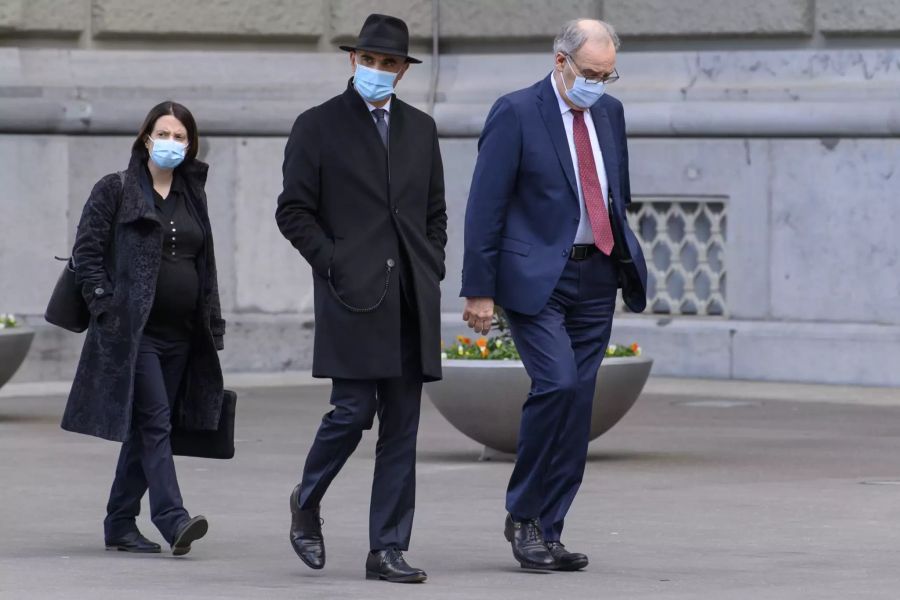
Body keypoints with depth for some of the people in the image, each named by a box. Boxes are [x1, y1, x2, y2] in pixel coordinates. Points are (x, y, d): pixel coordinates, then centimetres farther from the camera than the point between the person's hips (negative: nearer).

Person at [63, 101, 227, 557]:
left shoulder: (192, 197, 16)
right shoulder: (115, 190, 0)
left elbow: (205, 264, 21)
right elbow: (86, 250, -3)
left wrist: (212, 325, 15)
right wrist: (105, 304, -12)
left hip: (180, 334, 6)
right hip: (133, 330, -6)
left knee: (144, 430, 8)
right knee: (154, 421, -15)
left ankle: (120, 524, 15)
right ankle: (173, 519, -22)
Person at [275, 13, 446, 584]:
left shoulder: (420, 128, 15)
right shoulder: (318, 126, 2)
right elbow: (293, 211, 0)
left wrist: (432, 270, 8)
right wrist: (334, 266, -9)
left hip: (412, 299, 4)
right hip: (353, 297, -4)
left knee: (402, 427, 2)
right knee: (353, 410, -10)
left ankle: (388, 550, 5)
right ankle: (308, 501, 18)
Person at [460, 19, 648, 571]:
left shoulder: (609, 112, 11)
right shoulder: (516, 113, -8)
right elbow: (485, 208, -9)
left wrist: (627, 262, 16)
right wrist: (479, 291, -12)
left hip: (596, 277, 6)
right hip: (537, 277, -6)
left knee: (578, 404, 3)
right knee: (557, 385, -20)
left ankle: (547, 532, 10)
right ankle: (523, 516, -4)